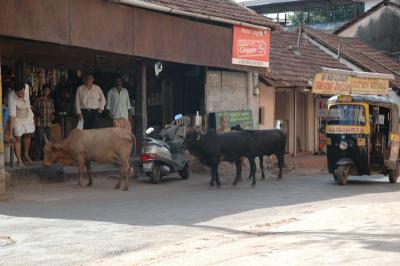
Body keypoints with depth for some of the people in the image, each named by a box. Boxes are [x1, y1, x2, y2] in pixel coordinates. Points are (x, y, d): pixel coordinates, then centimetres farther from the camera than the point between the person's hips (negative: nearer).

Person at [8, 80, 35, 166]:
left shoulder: (27, 87, -23)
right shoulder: (12, 98, -37)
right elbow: (12, 117, -37)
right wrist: (10, 134, -36)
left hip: (28, 115, 5)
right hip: (18, 118, -5)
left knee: (27, 135, 16)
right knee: (17, 138, -4)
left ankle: (26, 155, 33)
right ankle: (19, 160, 3)